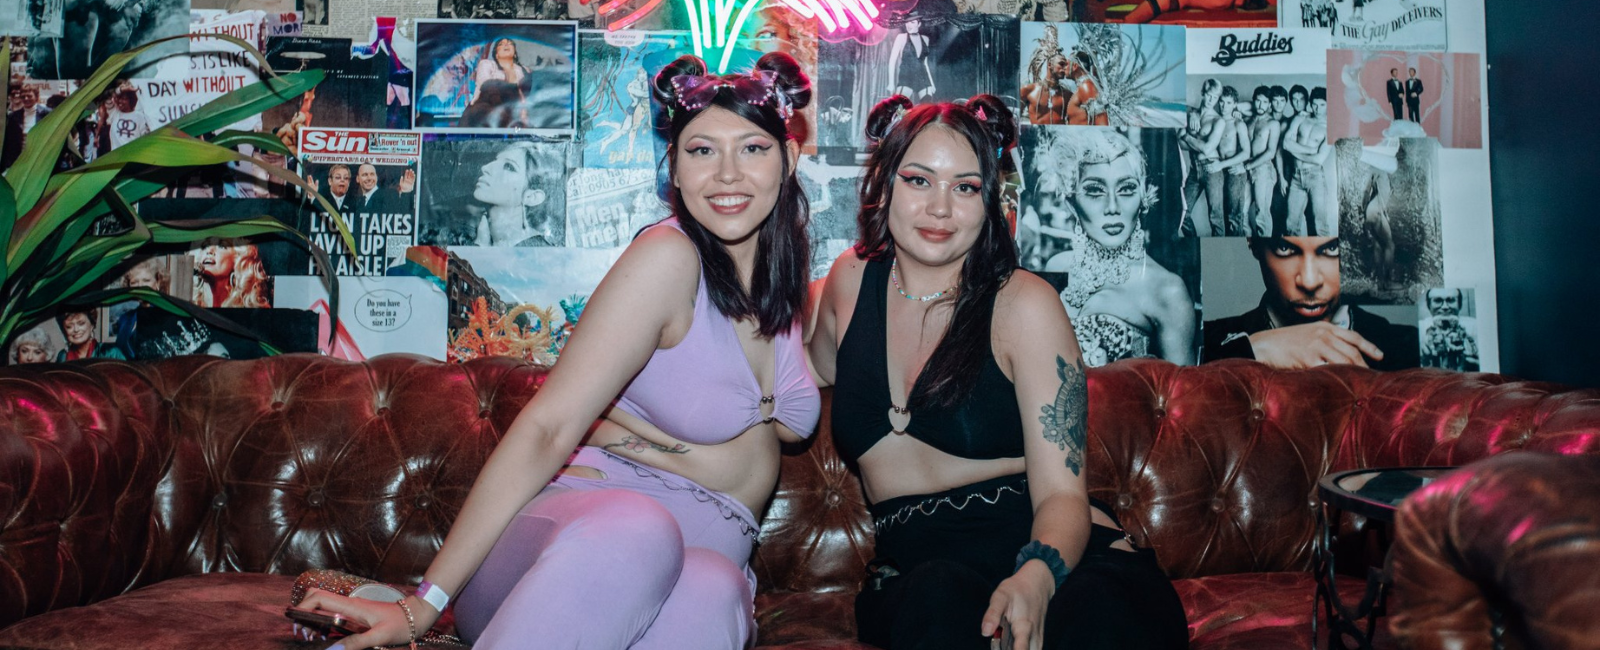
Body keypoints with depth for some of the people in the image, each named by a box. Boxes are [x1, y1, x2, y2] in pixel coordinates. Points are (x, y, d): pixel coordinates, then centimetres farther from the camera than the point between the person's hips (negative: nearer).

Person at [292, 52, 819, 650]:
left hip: (712, 549, 4)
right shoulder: (666, 258, -11)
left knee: (707, 593, -37)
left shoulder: (784, 262, 10)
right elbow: (548, 428, -17)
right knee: (635, 533, -43)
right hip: (586, 525, -4)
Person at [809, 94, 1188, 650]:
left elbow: (1061, 491, -9)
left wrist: (1037, 576, -31)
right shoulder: (851, 280, 9)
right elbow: (821, 371, 34)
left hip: (1052, 552, -2)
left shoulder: (1023, 304, -2)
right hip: (910, 571, 2)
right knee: (939, 596, -37)